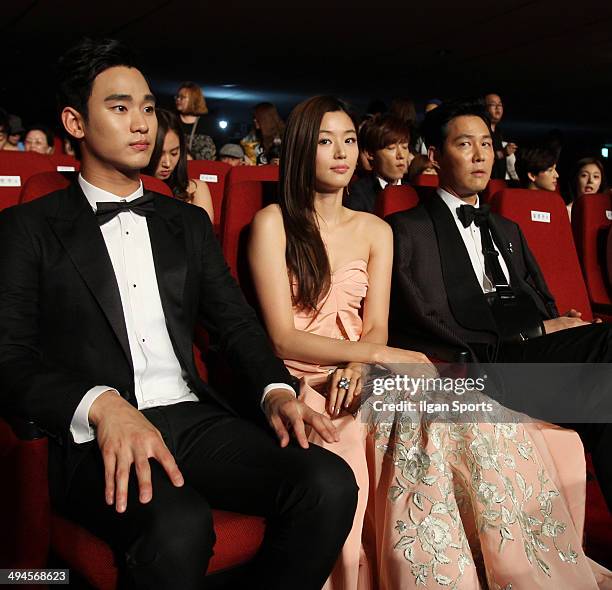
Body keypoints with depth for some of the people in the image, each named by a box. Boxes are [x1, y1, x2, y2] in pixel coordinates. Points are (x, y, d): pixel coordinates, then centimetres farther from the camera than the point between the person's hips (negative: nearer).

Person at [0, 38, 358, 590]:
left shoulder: (188, 222, 19)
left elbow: (236, 321, 15)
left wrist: (276, 389, -6)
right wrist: (102, 405, -24)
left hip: (194, 419, 5)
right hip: (94, 440, -4)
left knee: (330, 482, -21)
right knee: (177, 524, -36)